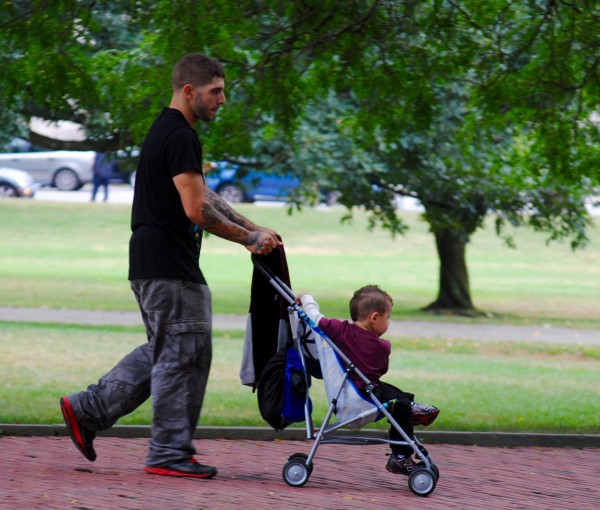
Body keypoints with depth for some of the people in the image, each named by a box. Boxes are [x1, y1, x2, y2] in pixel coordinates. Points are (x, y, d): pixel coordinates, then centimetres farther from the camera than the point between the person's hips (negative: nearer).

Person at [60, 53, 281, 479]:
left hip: (151, 264, 10)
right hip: (170, 267, -10)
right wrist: (248, 239, -11)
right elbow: (197, 210, -21)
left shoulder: (167, 132, 18)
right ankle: (170, 454, 3)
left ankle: (88, 410, 17)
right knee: (184, 356, -3)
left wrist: (254, 229, 19)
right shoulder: (180, 137, -16)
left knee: (164, 352, 17)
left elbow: (204, 197, 24)